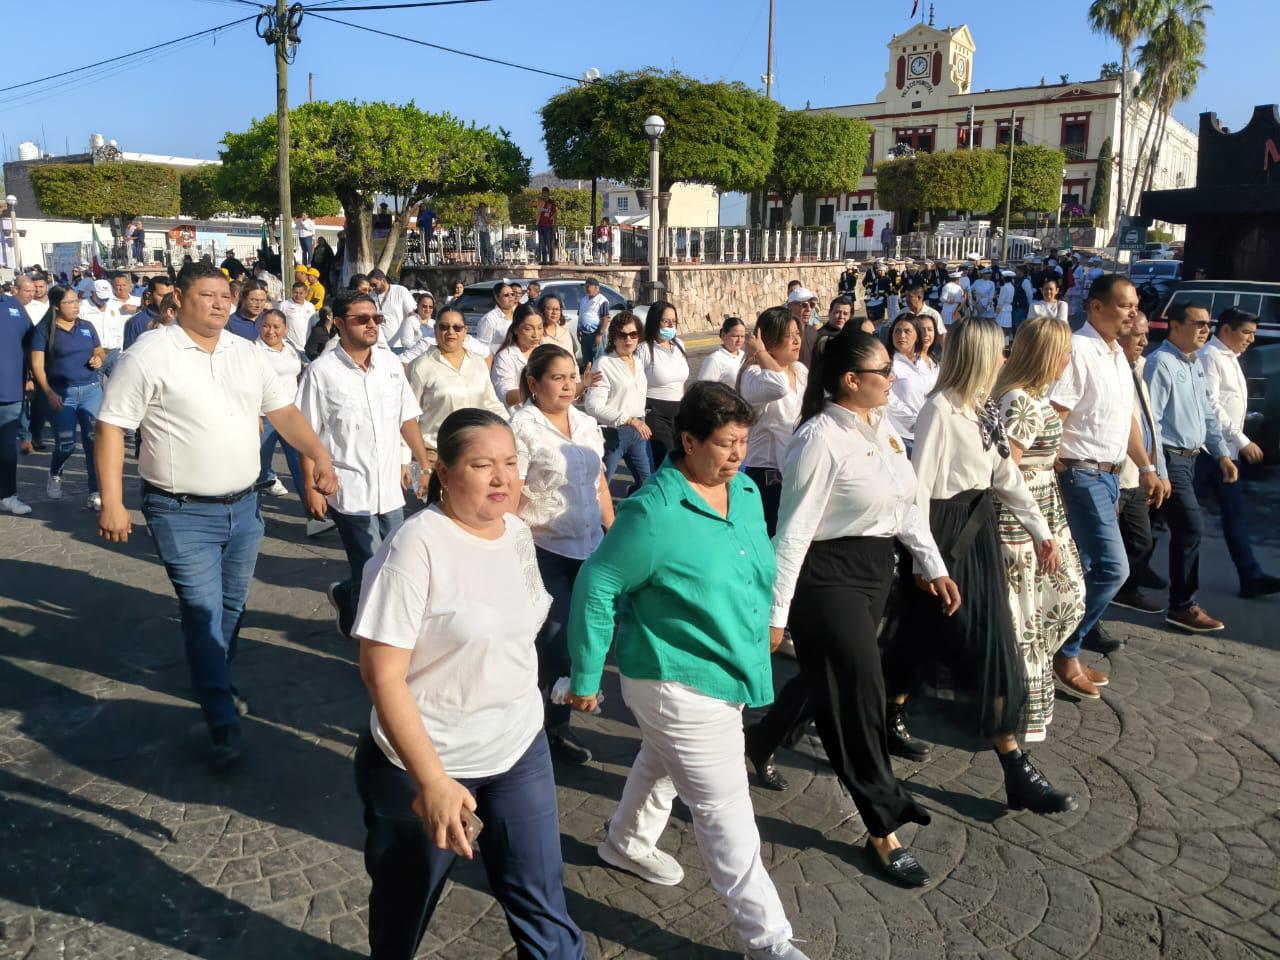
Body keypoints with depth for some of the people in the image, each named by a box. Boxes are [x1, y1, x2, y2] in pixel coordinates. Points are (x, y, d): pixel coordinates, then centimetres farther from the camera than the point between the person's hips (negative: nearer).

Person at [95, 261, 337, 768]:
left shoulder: (246, 353, 7)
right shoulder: (149, 354, -10)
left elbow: (283, 410, 8)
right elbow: (111, 427, -9)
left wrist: (319, 455, -8)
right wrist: (112, 503, -14)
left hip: (244, 507, 6)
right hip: (183, 514, -5)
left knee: (232, 606, 17)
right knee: (204, 613, -5)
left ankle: (214, 682, 39)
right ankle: (222, 721, 5)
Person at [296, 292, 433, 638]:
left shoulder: (390, 363, 5)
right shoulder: (322, 371, -9)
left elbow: (406, 418, 12)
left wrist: (425, 464, 11)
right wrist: (311, 488, -9)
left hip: (390, 487, 5)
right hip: (349, 490, -5)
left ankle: (345, 596, 40)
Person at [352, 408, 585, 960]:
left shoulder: (518, 533, -1)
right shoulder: (415, 546, -22)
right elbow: (382, 674, -23)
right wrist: (432, 782, -26)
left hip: (520, 750, 5)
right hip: (424, 763, -4)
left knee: (542, 907, 7)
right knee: (405, 903, 20)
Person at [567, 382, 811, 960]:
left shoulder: (745, 491, -2)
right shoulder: (654, 513, -26)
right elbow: (596, 588, -19)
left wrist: (760, 636, 21)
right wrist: (585, 679, -12)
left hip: (731, 672, 8)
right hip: (679, 683, -8)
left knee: (664, 764, 30)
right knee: (726, 815, 0)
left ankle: (627, 842, 56)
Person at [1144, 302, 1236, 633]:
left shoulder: (1196, 364, 14)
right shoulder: (1161, 363, -15)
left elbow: (1207, 414, 21)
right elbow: (1149, 420, -20)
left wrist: (1222, 454, 15)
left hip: (1190, 457, 10)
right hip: (1170, 458, -10)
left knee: (1184, 530, 13)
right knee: (1192, 527, -10)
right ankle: (1182, 606, 1)